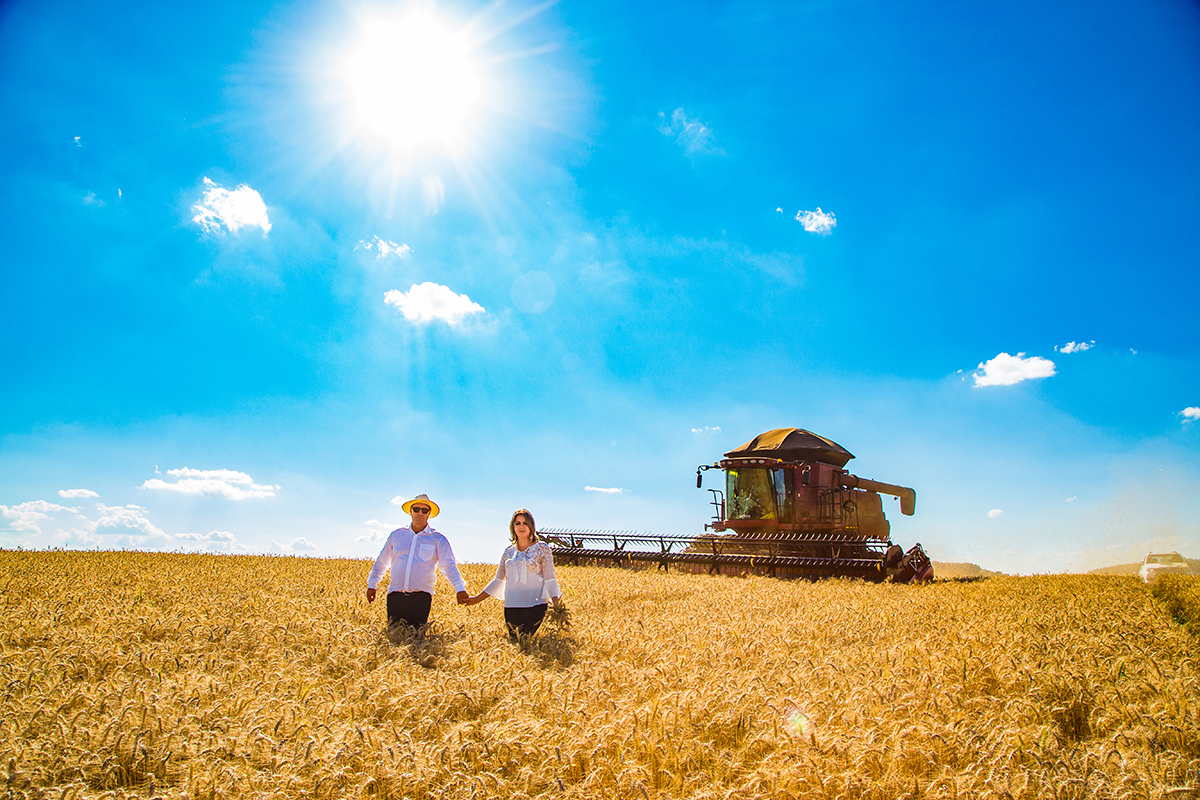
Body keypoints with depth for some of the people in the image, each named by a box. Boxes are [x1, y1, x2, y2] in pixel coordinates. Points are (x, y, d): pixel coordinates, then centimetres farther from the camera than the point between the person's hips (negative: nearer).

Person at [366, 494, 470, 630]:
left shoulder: (438, 539, 6)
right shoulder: (396, 535, 14)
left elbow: (449, 565, -4)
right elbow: (382, 561, 22)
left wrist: (460, 588, -17)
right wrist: (372, 584, 19)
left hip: (421, 596, -2)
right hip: (395, 595, 2)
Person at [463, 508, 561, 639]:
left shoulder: (542, 548, 3)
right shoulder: (508, 551, 13)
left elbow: (550, 579, -2)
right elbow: (498, 580, 17)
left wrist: (557, 604, -13)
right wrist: (477, 599, 13)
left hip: (535, 605, -4)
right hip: (511, 606, 4)